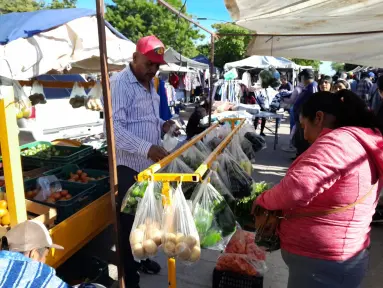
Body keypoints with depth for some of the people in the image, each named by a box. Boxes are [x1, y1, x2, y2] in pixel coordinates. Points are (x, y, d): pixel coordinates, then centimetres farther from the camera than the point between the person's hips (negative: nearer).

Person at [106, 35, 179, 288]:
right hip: (129, 166, -8)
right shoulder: (120, 84, -16)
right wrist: (146, 148, -35)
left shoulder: (149, 83, 12)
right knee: (129, 221, 6)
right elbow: (114, 127, -27)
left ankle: (142, 257, 44)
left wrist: (163, 125, 2)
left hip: (150, 164, 8)